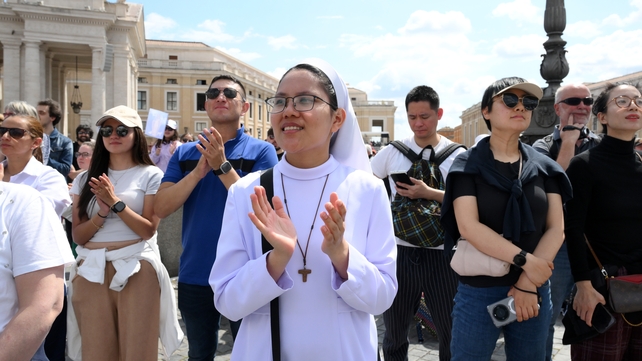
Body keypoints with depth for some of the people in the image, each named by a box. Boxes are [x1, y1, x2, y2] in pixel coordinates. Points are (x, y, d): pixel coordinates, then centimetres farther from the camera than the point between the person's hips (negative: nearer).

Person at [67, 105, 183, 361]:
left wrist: (116, 202, -13)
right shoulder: (85, 179, 11)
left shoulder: (150, 175, 0)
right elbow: (77, 236, 6)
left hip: (136, 269, -3)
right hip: (91, 271, 3)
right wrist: (101, 213, -11)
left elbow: (148, 230, -6)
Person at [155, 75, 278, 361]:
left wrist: (222, 166, -23)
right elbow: (161, 208, -6)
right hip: (194, 275, 4)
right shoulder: (185, 153, 4)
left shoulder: (261, 151, -6)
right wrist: (199, 170, -18)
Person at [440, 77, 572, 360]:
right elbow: (469, 227, -15)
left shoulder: (544, 167, 6)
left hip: (535, 291, 4)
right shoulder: (468, 165, -4)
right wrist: (525, 260, -20)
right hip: (480, 290, -3)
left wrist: (528, 283, -11)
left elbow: (556, 228, 0)